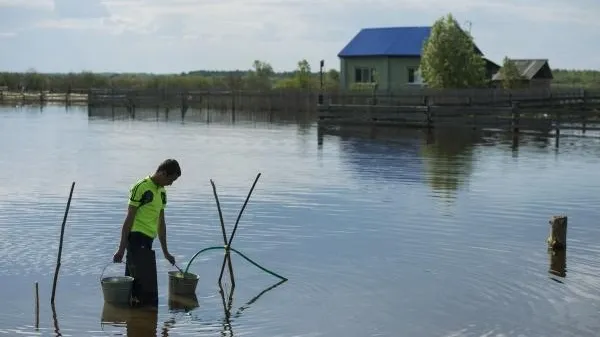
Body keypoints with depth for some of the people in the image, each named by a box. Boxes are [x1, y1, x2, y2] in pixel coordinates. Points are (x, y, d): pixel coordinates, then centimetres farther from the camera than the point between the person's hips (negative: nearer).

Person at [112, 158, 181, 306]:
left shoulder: (162, 191, 16)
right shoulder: (141, 187, -10)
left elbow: (161, 222, 23)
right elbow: (129, 219, -12)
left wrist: (165, 251, 25)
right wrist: (121, 249, -14)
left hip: (148, 240, 8)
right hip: (137, 238, -8)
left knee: (134, 282, 12)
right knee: (147, 288, -10)